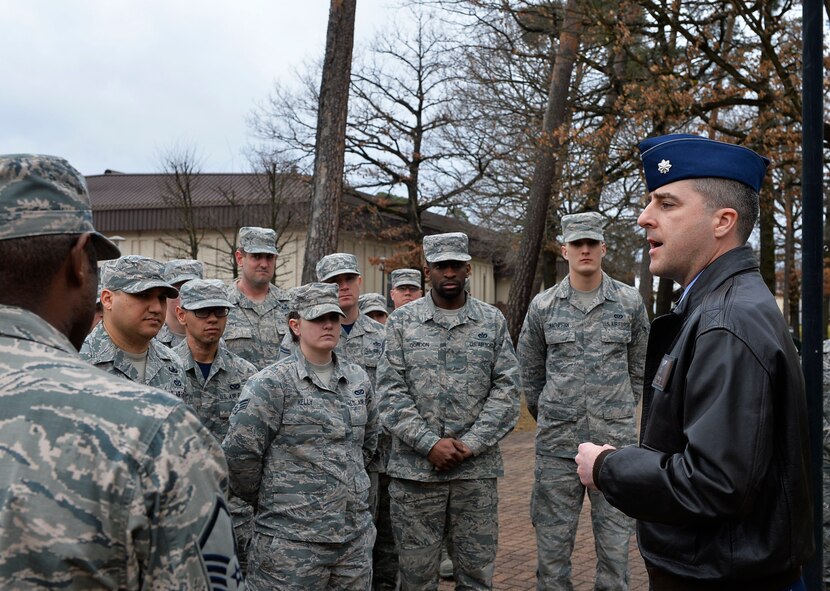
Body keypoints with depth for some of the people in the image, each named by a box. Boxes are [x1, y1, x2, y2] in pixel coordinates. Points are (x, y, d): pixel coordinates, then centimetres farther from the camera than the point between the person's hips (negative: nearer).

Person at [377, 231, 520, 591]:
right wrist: (429, 444, -13)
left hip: (477, 469, 1)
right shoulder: (402, 321, 3)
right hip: (415, 468, 0)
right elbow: (390, 392, -3)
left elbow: (506, 388, 1)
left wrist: (471, 444, -10)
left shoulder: (493, 321, 6)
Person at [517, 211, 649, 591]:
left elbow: (639, 367, 12)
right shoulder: (543, 306, 1)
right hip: (556, 443, 0)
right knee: (553, 539, 9)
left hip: (616, 439, 0)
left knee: (615, 540, 9)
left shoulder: (630, 302, 1)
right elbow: (529, 370, 12)